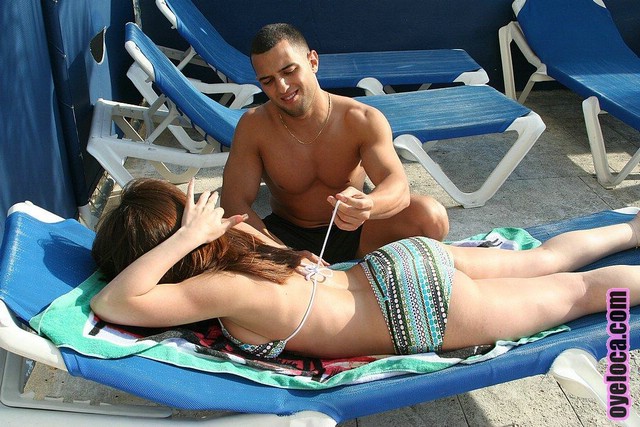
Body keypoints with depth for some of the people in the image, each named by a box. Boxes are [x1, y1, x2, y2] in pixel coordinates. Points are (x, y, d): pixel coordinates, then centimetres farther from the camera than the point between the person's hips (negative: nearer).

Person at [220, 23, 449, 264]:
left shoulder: (363, 121, -17)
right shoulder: (254, 126, -15)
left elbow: (398, 187, -29)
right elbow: (234, 202, -20)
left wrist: (367, 205, -55)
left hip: (354, 235, 0)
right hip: (287, 237, 1)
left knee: (431, 215, -25)